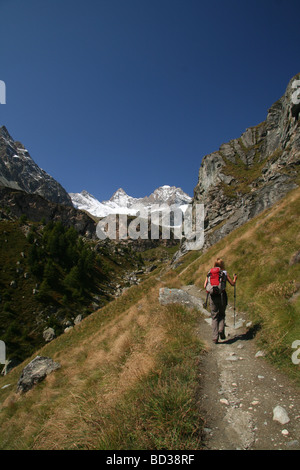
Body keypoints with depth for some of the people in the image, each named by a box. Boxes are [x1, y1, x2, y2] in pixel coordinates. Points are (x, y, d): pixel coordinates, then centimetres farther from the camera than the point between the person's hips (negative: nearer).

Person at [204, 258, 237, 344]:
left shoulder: (210, 273, 5)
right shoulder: (225, 273, 1)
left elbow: (205, 286, 2)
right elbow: (232, 283, 9)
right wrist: (235, 278, 29)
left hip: (212, 296, 1)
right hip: (222, 296, -1)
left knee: (214, 317, 9)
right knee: (222, 314, 19)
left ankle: (215, 337, 4)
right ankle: (221, 330, -3)